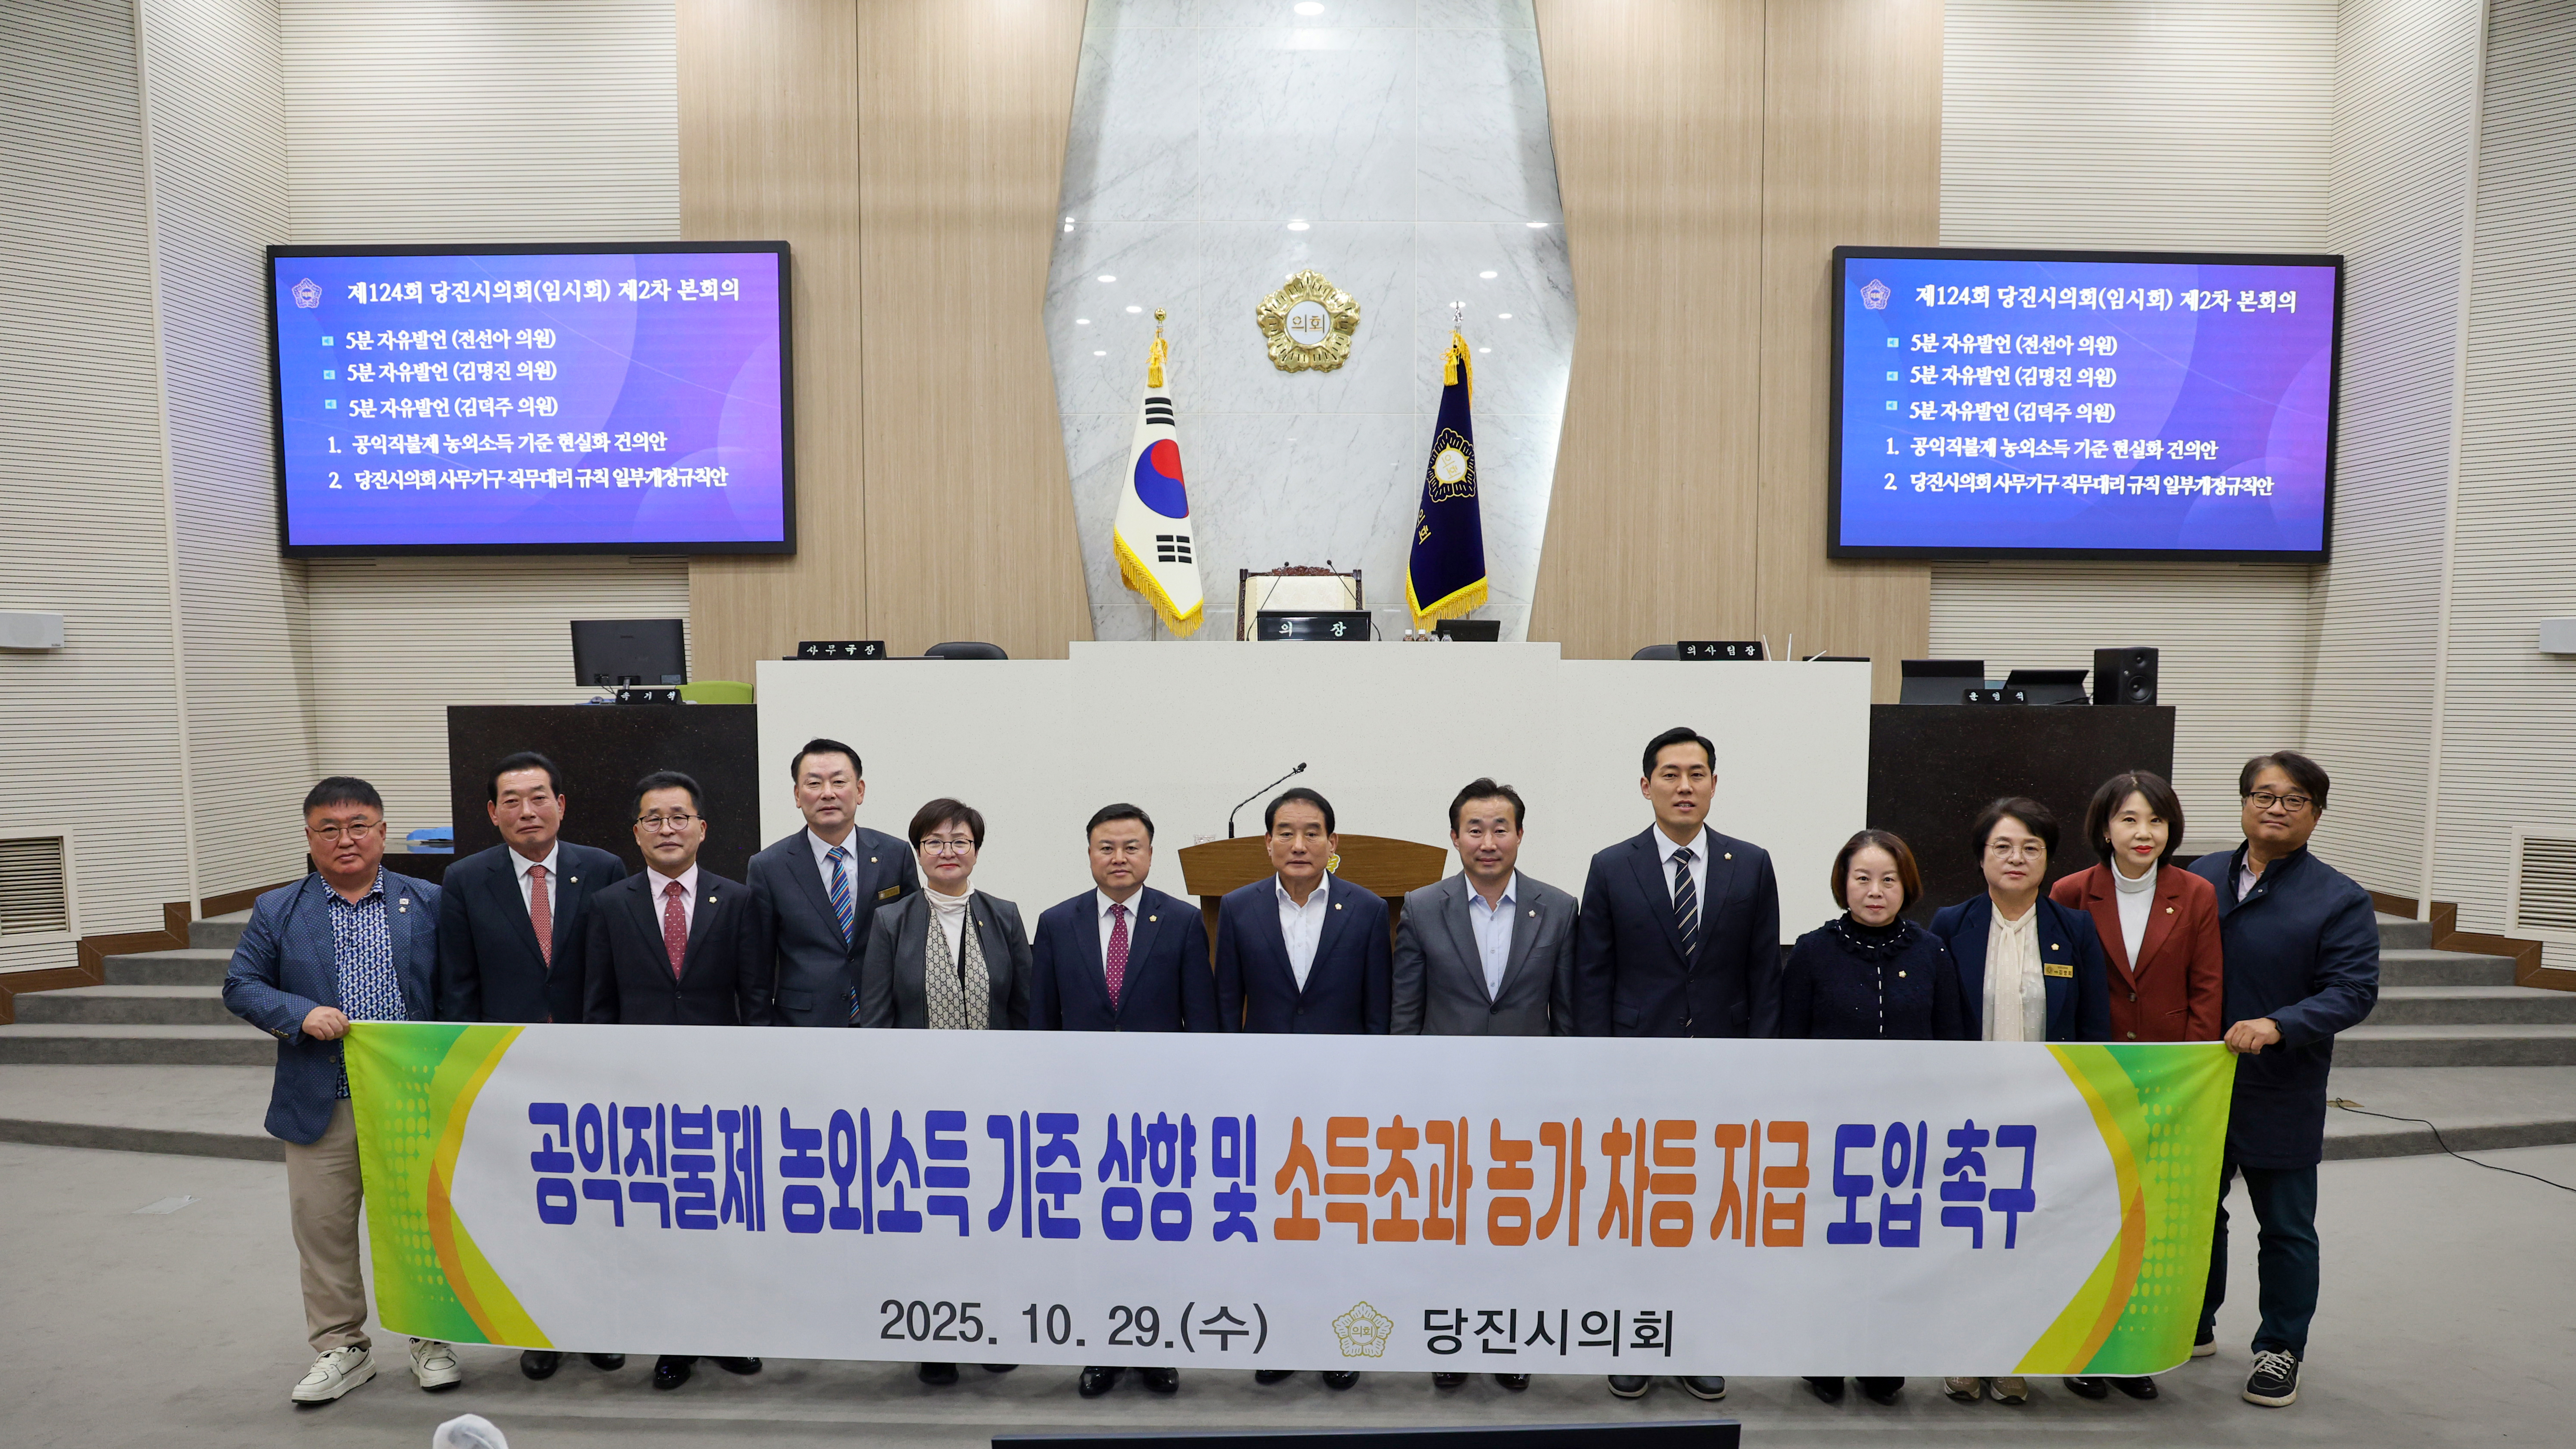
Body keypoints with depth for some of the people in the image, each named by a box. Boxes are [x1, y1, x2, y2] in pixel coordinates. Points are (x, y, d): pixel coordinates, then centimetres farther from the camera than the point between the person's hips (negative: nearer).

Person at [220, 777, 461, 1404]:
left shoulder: (429, 903, 2)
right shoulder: (277, 911, 5)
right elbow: (240, 986, 5)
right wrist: (300, 1015, -14)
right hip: (319, 1108, 1)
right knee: (323, 1229, 9)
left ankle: (430, 1339, 24)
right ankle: (341, 1347, 27)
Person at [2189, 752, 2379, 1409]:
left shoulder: (2341, 900, -7)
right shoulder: (2201, 878, 3)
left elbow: (2353, 991, -14)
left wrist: (2279, 1026, -30)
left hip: (2281, 1095, -3)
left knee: (2286, 1228, 10)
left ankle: (2280, 1349, 27)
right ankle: (2194, 1326, 35)